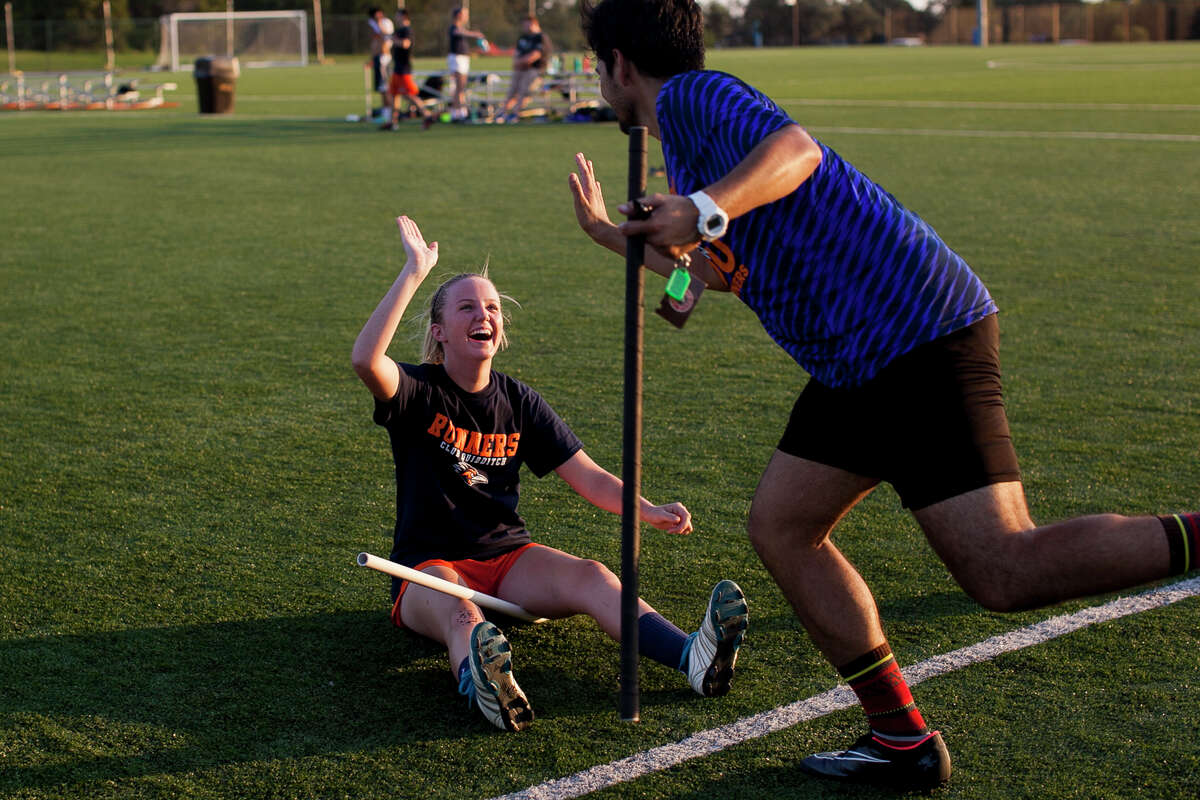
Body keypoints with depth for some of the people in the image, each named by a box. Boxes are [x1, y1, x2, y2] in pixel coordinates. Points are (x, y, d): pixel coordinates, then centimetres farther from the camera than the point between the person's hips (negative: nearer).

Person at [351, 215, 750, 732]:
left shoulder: (519, 402, 7)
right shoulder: (419, 392, -4)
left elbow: (591, 478, 3)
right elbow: (366, 359, -29)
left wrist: (649, 511, -16)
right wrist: (414, 272, -29)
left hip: (508, 557, 4)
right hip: (430, 566, -3)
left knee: (590, 577, -27)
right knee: (460, 615, -39)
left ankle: (694, 657, -52)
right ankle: (485, 687, -75)